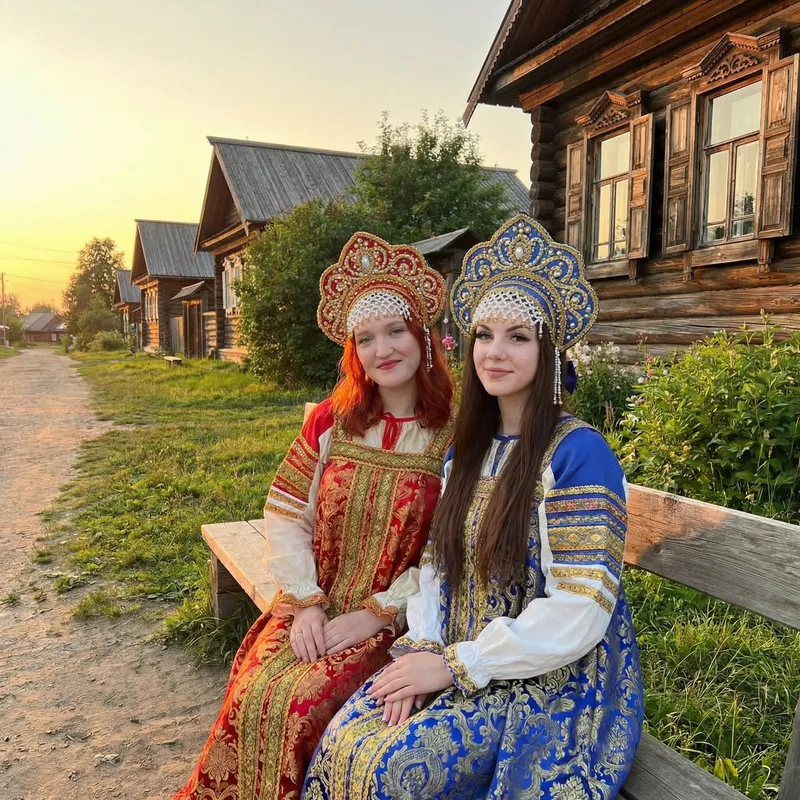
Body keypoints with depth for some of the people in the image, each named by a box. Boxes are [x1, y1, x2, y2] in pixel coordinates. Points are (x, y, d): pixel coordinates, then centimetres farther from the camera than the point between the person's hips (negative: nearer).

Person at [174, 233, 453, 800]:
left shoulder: (454, 438, -7)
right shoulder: (332, 421, 2)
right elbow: (285, 518, 2)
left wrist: (376, 613, -12)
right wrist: (306, 604, -8)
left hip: (392, 621, -3)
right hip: (311, 609, 3)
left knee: (300, 704, -23)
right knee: (255, 697, -18)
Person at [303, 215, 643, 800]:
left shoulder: (578, 454, -17)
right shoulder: (467, 447, 7)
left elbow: (579, 611, -21)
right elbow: (438, 561, 10)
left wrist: (457, 664, -16)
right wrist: (422, 649, -7)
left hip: (550, 683, -6)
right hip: (454, 665, 6)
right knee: (344, 739, -13)